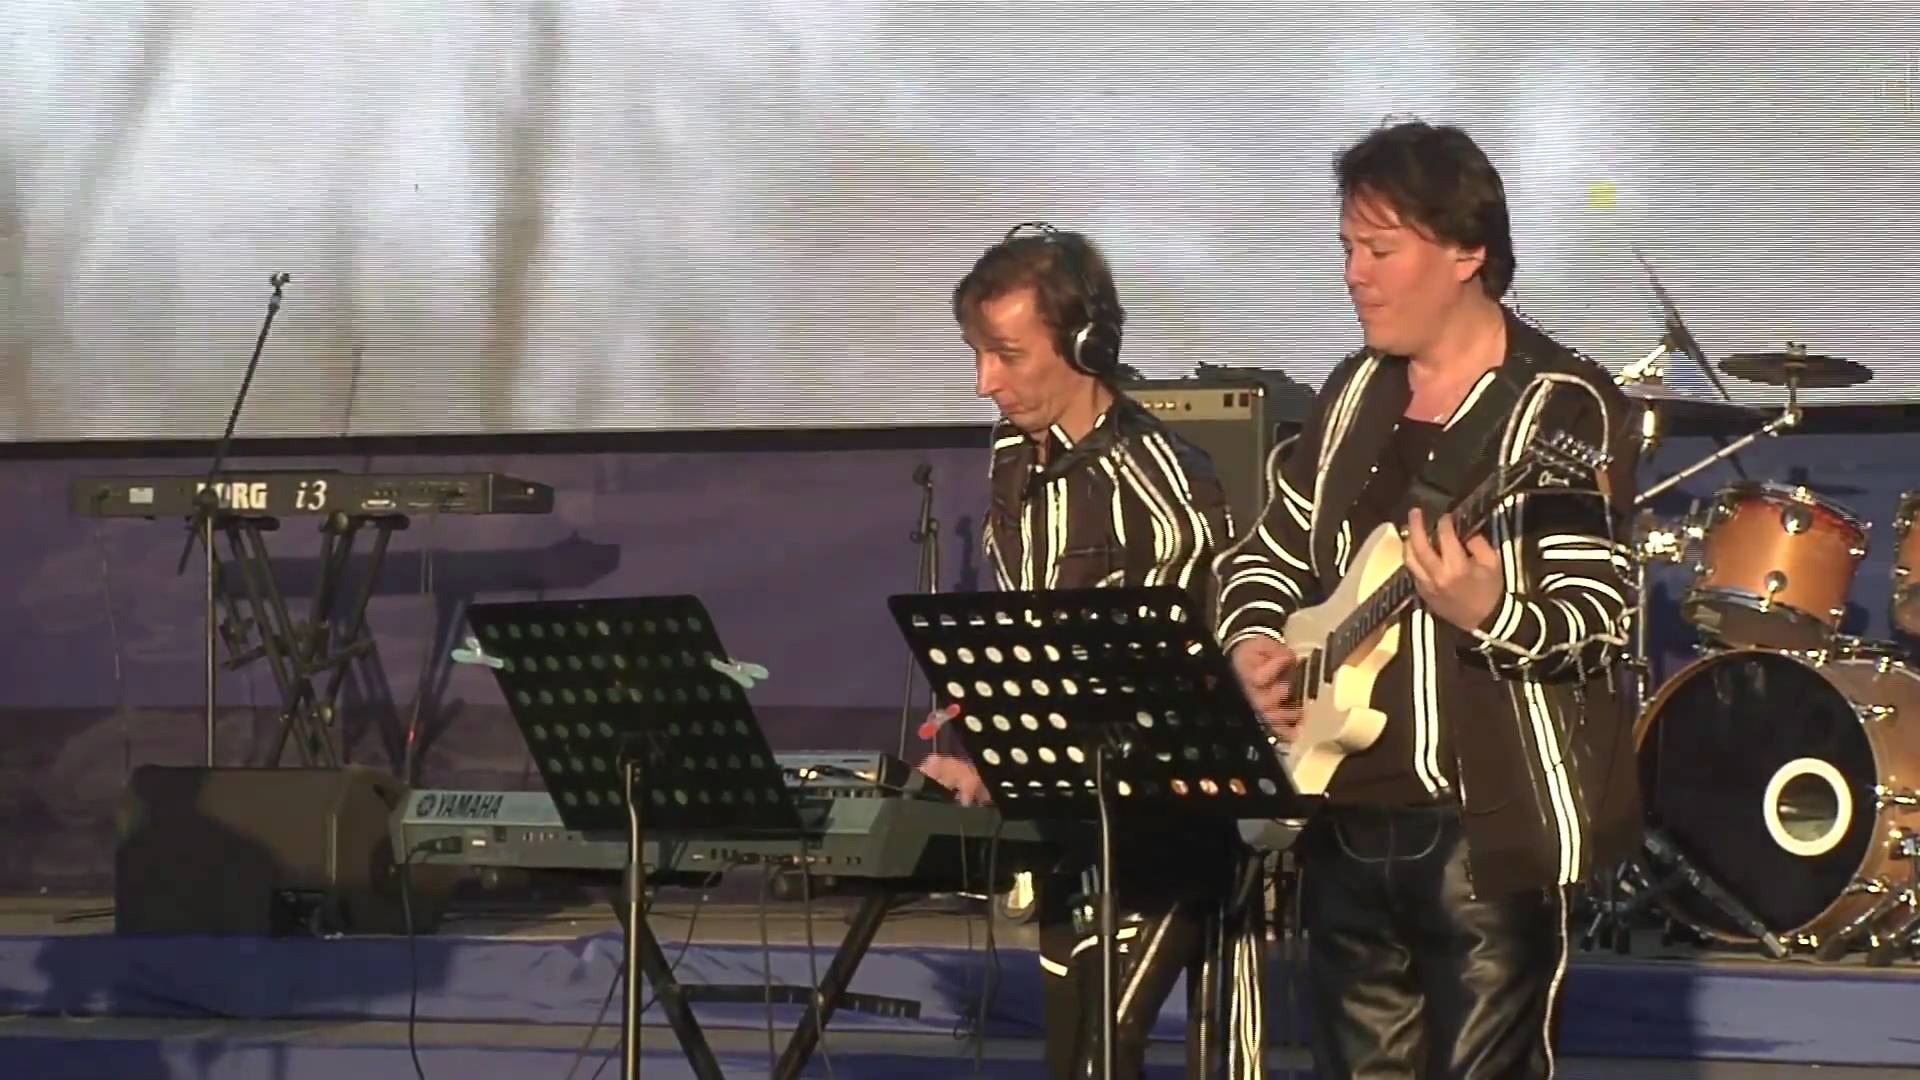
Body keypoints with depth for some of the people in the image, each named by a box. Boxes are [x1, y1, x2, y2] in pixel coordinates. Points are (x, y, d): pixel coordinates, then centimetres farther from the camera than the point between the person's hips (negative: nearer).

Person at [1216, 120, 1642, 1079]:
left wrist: (1490, 615, -38)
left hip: (1490, 824, -7)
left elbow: (1598, 618, -18)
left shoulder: (1562, 406, -11)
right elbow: (1270, 548, 20)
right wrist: (1254, 646, 0)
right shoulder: (1355, 391, 11)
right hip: (1348, 817, 7)